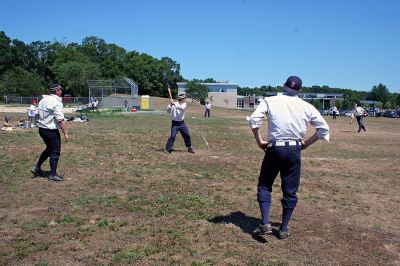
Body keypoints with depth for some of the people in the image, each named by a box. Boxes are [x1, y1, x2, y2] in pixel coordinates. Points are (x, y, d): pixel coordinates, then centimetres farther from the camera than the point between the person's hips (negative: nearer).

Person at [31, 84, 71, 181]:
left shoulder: (43, 100, 9)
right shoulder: (57, 102, -17)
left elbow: (40, 114, 14)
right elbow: (60, 120, -22)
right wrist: (66, 133, -21)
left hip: (41, 129, 9)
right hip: (51, 130, -9)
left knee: (49, 148, 25)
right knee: (55, 152, 2)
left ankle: (37, 167, 27)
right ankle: (53, 175, 8)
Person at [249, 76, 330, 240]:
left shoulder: (270, 101, 0)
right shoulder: (306, 106, 5)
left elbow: (254, 120, -13)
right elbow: (324, 128, 7)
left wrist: (259, 141, -3)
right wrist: (306, 144, 12)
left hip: (274, 148, -1)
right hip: (294, 150, 2)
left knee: (264, 185, 14)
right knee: (290, 190, 12)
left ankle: (265, 224, 3)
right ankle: (283, 230, 19)